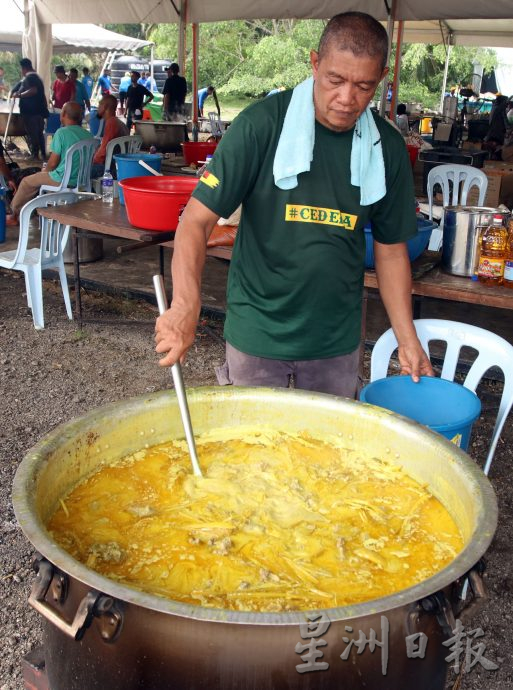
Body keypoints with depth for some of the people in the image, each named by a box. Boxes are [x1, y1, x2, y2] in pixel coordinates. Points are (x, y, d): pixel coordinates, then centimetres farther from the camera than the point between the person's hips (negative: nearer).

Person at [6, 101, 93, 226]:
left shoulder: (61, 133, -18)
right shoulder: (88, 135, 0)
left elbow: (53, 163, -15)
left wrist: (45, 171, 9)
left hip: (63, 180, -6)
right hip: (81, 180, 6)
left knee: (27, 182, 17)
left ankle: (14, 215, 31)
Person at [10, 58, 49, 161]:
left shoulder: (29, 77, -12)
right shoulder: (36, 76, 18)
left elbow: (33, 90, -26)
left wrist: (19, 95, -20)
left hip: (30, 112, -10)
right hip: (39, 110, 10)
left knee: (32, 134, -4)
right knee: (39, 133, 15)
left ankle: (34, 154, -2)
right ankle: (43, 154, 19)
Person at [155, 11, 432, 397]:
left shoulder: (387, 148, -3)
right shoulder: (262, 124, -14)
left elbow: (390, 249, 6)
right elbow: (197, 220, -16)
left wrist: (408, 340, 1)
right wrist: (186, 304, -33)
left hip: (337, 338, 3)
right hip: (256, 334, -3)